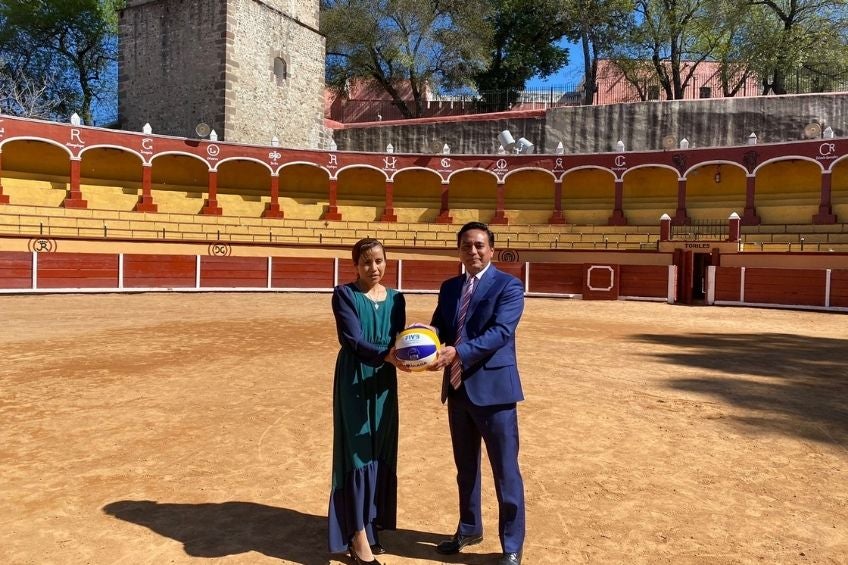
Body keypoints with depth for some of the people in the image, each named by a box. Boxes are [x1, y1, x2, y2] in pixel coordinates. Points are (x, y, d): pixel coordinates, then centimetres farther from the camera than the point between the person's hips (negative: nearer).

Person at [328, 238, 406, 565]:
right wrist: (387, 355, -33)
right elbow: (353, 339, -17)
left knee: (381, 455, 9)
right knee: (357, 454, -3)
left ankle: (370, 527, 23)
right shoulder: (344, 294, -6)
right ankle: (358, 536, 4)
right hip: (354, 382, -5)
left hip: (383, 382, 5)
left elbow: (398, 340, 1)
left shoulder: (395, 298, 8)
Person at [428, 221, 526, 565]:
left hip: (493, 388, -6)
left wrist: (457, 352, -31)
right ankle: (469, 529, 38)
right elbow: (437, 328, 7)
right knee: (465, 468, 20)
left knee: (505, 472, 4)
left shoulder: (508, 286, -9)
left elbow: (500, 332, -21)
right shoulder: (449, 288, 11)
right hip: (457, 389, 6)